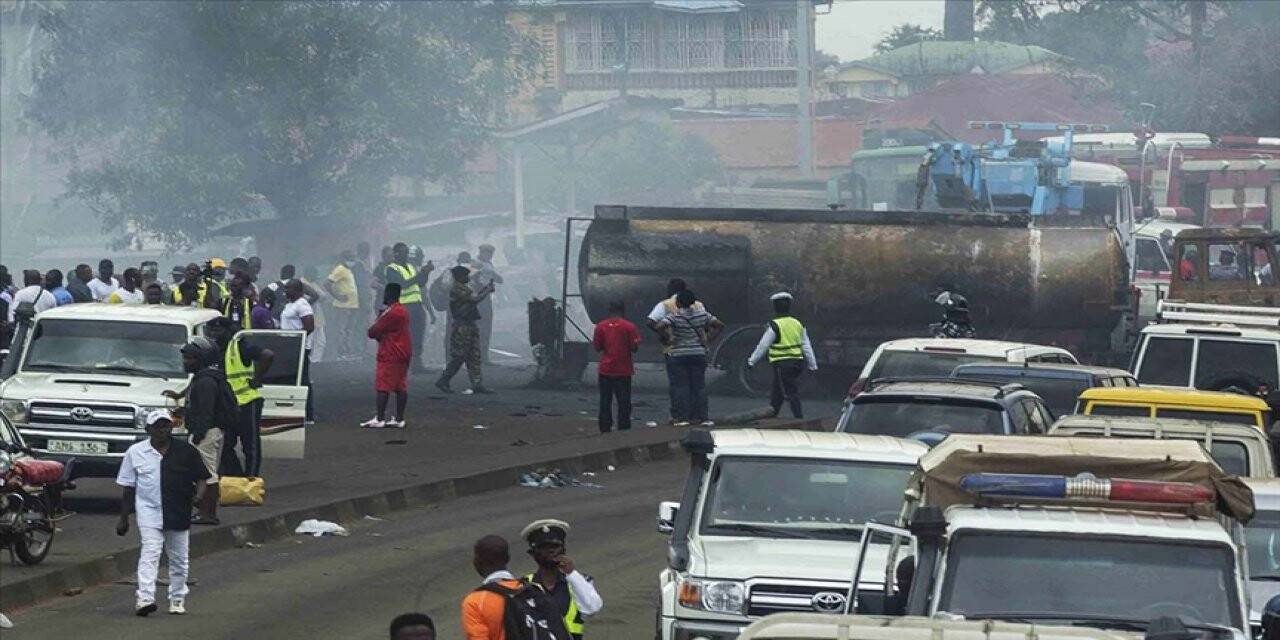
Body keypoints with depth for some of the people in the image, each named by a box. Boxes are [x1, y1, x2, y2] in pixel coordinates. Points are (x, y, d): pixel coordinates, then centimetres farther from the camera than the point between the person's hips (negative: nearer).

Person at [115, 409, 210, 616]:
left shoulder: (186, 452, 2)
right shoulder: (136, 453, 3)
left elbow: (201, 478, 8)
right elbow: (128, 488, 8)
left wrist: (199, 495, -14)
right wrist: (123, 518, 7)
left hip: (179, 513, 2)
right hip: (148, 509, -2)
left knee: (179, 558, 11)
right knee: (150, 553, -17)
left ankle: (177, 599, 26)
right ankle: (145, 598, -27)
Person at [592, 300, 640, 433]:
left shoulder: (601, 326, -1)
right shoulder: (629, 327, -8)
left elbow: (597, 347, 1)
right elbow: (634, 348, -7)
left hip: (605, 370, 2)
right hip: (623, 371, -2)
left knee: (605, 402, 8)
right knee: (624, 402, 3)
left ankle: (605, 429, 7)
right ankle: (623, 429, 0)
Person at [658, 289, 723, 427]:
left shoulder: (675, 317, -9)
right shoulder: (702, 315, 4)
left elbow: (661, 326, -24)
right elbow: (719, 324, 6)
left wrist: (669, 337, -10)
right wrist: (709, 340, 7)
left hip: (678, 355, -3)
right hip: (699, 354, 3)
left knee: (681, 387, 1)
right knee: (699, 386, 7)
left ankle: (683, 417, -3)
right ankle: (702, 417, 3)